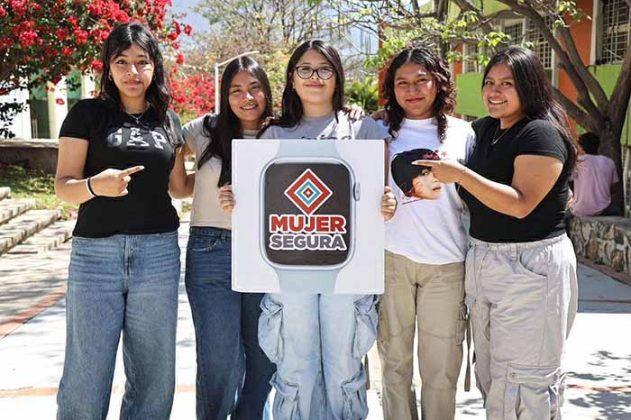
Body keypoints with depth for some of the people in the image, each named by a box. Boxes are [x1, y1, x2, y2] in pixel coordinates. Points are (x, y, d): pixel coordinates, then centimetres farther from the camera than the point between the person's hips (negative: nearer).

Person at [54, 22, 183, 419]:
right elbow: (64, 185, -5)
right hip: (95, 253, -3)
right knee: (86, 375, -1)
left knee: (153, 374, 9)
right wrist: (95, 185, -24)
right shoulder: (88, 114, 2)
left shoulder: (168, 119, 12)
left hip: (158, 253, 3)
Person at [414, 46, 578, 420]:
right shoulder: (484, 130, 9)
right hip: (484, 260, 8)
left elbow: (520, 204, -23)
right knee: (491, 373, 17)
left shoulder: (541, 133, -13)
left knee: (523, 376, -1)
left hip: (530, 266, -8)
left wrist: (460, 174, -25)